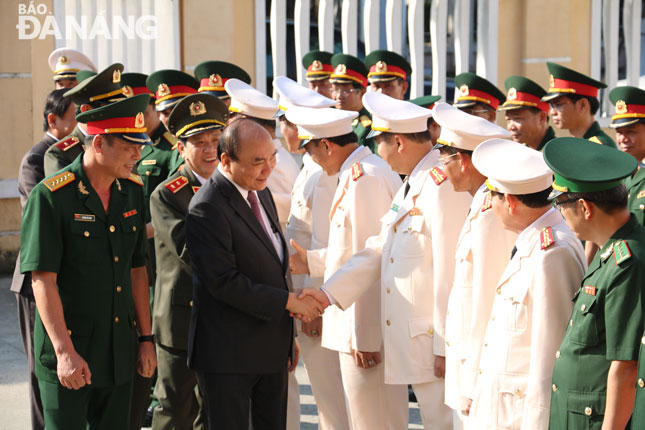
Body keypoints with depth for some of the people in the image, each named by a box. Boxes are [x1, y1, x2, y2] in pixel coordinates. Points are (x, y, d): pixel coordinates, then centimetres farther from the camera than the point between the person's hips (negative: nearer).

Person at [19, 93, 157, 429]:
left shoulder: (132, 191, 6)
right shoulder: (51, 195, -13)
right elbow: (43, 280, -16)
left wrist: (146, 338, 10)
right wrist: (65, 351, -20)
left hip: (120, 352, 6)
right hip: (68, 354, -6)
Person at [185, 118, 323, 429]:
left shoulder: (261, 194, 11)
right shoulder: (207, 208, -18)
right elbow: (223, 282, -23)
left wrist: (288, 334, 19)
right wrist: (288, 301, -18)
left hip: (273, 349, 8)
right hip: (229, 355, -8)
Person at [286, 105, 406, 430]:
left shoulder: (364, 179, -18)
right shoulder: (360, 173, 12)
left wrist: (364, 336, -20)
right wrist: (312, 261, 18)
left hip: (368, 329, -10)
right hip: (360, 326, 10)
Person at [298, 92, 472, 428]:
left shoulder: (442, 186, -18)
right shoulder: (410, 186, 14)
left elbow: (450, 273, -21)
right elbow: (377, 250, 16)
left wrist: (446, 348, -19)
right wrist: (326, 294, 10)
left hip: (434, 338, -9)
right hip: (407, 337, 9)